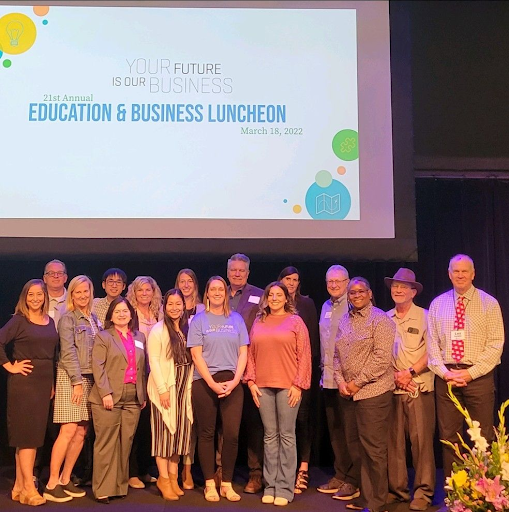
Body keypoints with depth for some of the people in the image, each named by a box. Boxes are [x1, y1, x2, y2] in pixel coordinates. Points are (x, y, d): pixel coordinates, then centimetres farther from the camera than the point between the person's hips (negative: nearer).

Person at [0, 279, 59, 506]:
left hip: (44, 382, 6)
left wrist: (52, 382, 9)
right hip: (24, 381, -6)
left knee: (35, 434, 10)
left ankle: (20, 486, 19)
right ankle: (29, 489, 1)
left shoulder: (50, 322, 11)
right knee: (26, 435, -3)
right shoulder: (19, 320, -6)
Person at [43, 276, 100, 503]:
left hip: (89, 378, 7)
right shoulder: (68, 318, -5)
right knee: (68, 430, -11)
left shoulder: (93, 318, 15)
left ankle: (65, 480, 15)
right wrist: (77, 381, -16)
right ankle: (51, 484, -5)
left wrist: (91, 381, 7)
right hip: (71, 377, -7)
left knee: (81, 432, 5)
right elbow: (68, 352, -12)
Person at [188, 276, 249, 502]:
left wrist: (234, 381, -7)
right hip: (205, 382, -1)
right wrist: (212, 383, -12)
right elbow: (196, 355, -3)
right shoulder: (199, 320, 4)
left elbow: (243, 353, 6)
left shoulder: (236, 319, 9)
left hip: (232, 382, 1)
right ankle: (209, 484, 13)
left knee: (232, 434, -3)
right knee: (206, 433, 4)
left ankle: (227, 483, 8)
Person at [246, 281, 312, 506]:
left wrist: (298, 384, -8)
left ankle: (284, 489, 7)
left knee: (286, 436, 2)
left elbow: (304, 355, -2)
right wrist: (251, 381, 2)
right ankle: (270, 487, 14)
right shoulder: (259, 323, 11)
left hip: (288, 386, -3)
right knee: (270, 436, 8)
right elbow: (251, 353, 11)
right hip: (263, 386, 3)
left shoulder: (295, 321, 2)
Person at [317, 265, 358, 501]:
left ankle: (352, 481, 6)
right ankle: (339, 476, 22)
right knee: (334, 429, 12)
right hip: (328, 378, 7)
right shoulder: (326, 307, 14)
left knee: (348, 430, -2)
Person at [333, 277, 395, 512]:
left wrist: (357, 382, -13)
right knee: (355, 446, 12)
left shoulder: (380, 320, -7)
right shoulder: (344, 321, 15)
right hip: (349, 394, 7)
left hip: (373, 392, -7)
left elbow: (382, 358, -15)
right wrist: (340, 380, 1)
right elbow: (337, 355, 17)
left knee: (373, 448, -4)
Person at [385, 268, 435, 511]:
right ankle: (397, 489, 14)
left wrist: (410, 372, -12)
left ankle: (423, 493, 6)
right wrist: (395, 376, -3)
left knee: (421, 439, -3)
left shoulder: (424, 316, 0)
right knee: (394, 440, 4)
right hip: (392, 389, 3)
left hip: (419, 389, -3)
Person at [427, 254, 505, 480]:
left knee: (482, 437, 0)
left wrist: (470, 373, -12)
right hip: (446, 377, 3)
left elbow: (495, 344, -5)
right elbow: (432, 343, 7)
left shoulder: (489, 304, 1)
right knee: (448, 436, 6)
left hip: (479, 377, -2)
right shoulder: (437, 304, 10)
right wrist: (444, 372, -7)